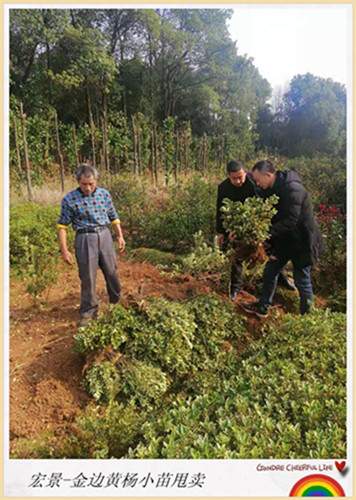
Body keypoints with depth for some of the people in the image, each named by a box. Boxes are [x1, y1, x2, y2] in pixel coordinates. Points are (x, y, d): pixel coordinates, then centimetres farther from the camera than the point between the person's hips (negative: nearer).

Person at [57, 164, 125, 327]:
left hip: (105, 235, 3)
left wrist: (120, 236, 9)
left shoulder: (104, 194, 2)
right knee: (88, 277, 4)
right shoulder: (69, 199, -8)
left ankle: (117, 301, 36)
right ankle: (88, 311, 20)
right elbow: (62, 226, -4)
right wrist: (64, 250, -7)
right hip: (85, 239, -3)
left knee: (112, 272, 13)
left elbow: (114, 217, 13)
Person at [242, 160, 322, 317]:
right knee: (270, 271, 14)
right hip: (283, 240, 9)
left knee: (302, 280, 6)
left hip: (301, 242, -8)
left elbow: (290, 221, -32)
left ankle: (306, 314, 27)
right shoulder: (272, 188, 1)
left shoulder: (292, 189, -27)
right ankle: (262, 307, 30)